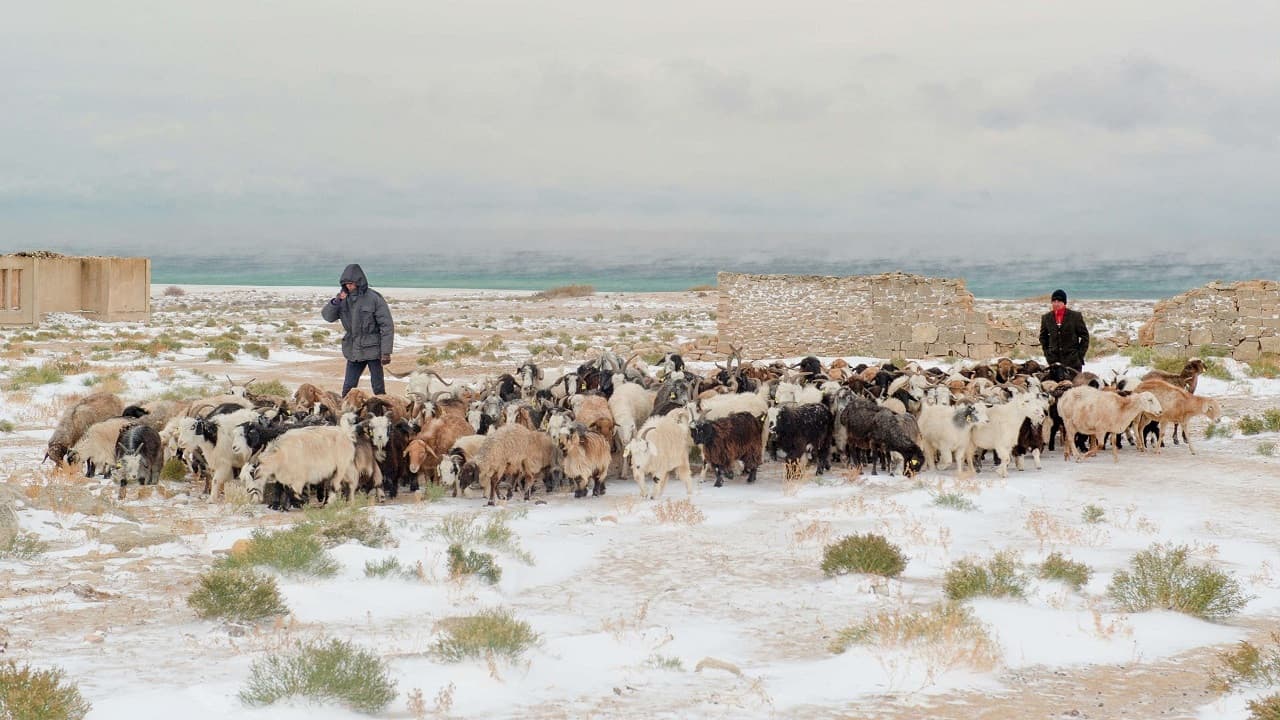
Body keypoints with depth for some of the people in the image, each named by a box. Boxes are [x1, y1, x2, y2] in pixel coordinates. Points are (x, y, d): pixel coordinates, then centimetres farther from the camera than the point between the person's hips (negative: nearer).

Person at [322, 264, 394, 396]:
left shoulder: (374, 298, -12)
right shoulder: (344, 299, 3)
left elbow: (387, 326, -12)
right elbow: (327, 316, 2)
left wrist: (386, 352, -16)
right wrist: (336, 302, -18)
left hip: (373, 350, -5)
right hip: (353, 351, 5)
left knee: (378, 388, 1)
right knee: (348, 388, 7)